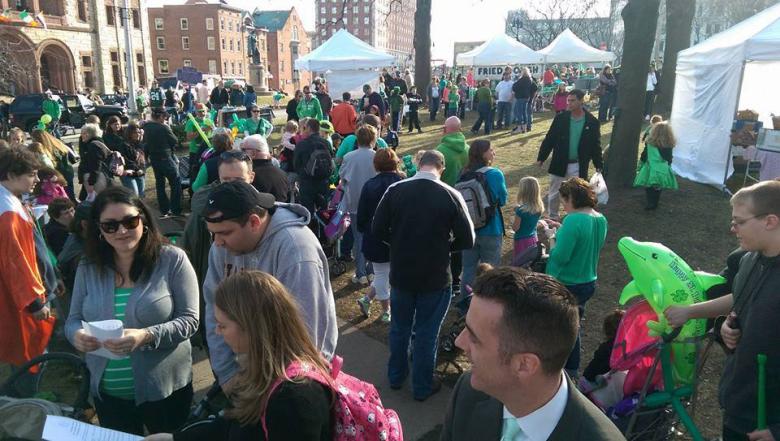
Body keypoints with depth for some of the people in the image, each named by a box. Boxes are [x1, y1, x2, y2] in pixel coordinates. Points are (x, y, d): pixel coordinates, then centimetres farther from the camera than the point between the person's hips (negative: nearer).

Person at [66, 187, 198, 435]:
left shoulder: (173, 259, -12)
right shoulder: (88, 267, 0)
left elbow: (189, 320, -14)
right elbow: (73, 320, 7)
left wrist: (147, 336, -30)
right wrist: (77, 334, -17)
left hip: (164, 389, -3)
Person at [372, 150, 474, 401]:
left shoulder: (395, 190, -10)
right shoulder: (451, 195, -14)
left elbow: (378, 230, -6)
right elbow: (467, 240, -10)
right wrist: (442, 246, 7)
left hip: (401, 274, 2)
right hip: (435, 277, -2)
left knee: (399, 328, 22)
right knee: (426, 333, 14)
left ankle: (396, 376, 41)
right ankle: (422, 387, 30)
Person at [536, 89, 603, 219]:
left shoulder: (592, 122, -6)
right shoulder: (560, 118, -5)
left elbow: (596, 145, 1)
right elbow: (549, 139, 0)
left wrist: (599, 165, 0)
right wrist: (541, 158, -1)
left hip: (578, 167, -1)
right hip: (559, 164, 1)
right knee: (554, 194, 13)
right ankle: (552, 218, 32)